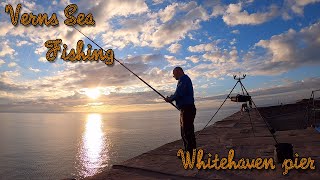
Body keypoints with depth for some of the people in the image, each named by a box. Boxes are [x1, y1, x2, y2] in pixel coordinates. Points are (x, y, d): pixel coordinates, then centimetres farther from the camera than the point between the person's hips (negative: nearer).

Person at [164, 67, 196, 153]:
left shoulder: (184, 79, -9)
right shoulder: (183, 80, 23)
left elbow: (179, 94, -19)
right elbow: (180, 95, 22)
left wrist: (170, 99, -3)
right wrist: (170, 98, 9)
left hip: (187, 109, -11)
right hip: (185, 110, 11)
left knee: (188, 133, -9)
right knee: (184, 133, 16)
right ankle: (188, 152, 24)